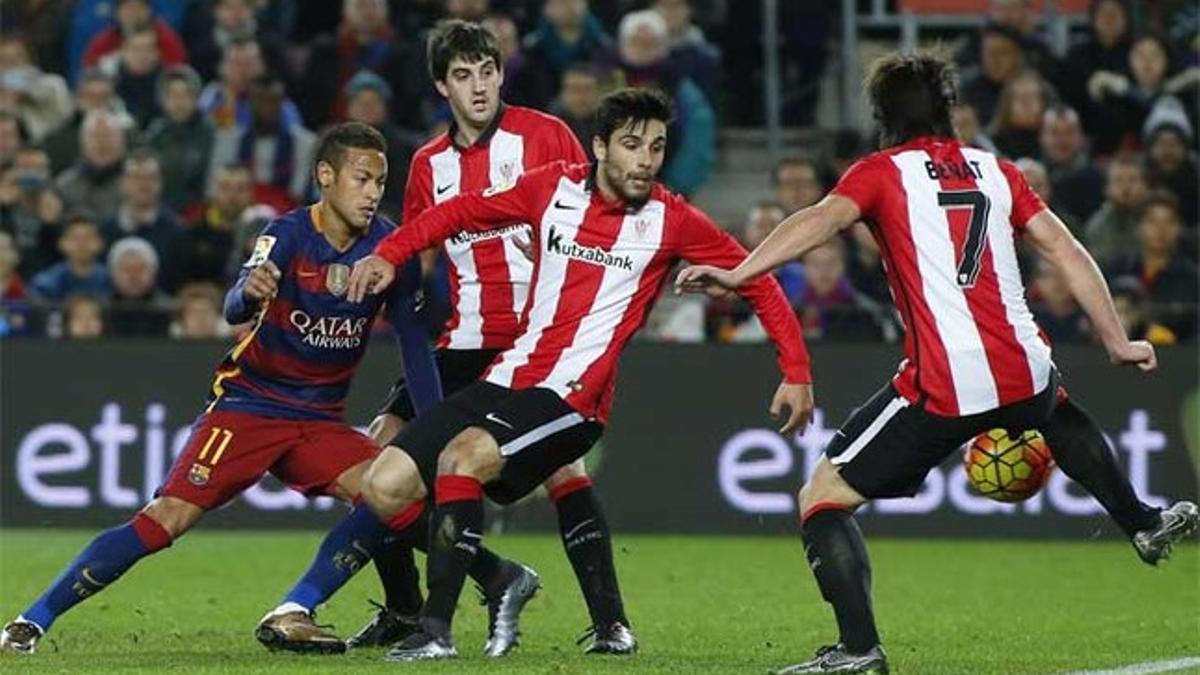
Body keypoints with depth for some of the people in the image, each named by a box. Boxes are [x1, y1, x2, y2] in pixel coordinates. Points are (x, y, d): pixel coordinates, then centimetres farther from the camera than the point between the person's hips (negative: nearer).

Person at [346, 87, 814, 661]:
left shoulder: (671, 221, -3)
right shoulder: (554, 188, 5)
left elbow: (757, 281, 4)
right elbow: (465, 211, 20)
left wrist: (796, 371, -2)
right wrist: (388, 254, 9)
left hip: (572, 398, -5)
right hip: (505, 379, 5)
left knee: (463, 457, -31)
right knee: (385, 487, -4)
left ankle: (436, 630, -27)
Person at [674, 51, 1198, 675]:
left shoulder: (882, 172, 4)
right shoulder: (995, 171, 16)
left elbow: (822, 219, -15)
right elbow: (1067, 252, 14)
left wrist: (739, 273, -27)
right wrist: (1117, 342, 21)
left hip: (942, 388, -5)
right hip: (1023, 371, 5)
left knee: (822, 499, 4)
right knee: (1062, 419, 42)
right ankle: (1144, 524, 52)